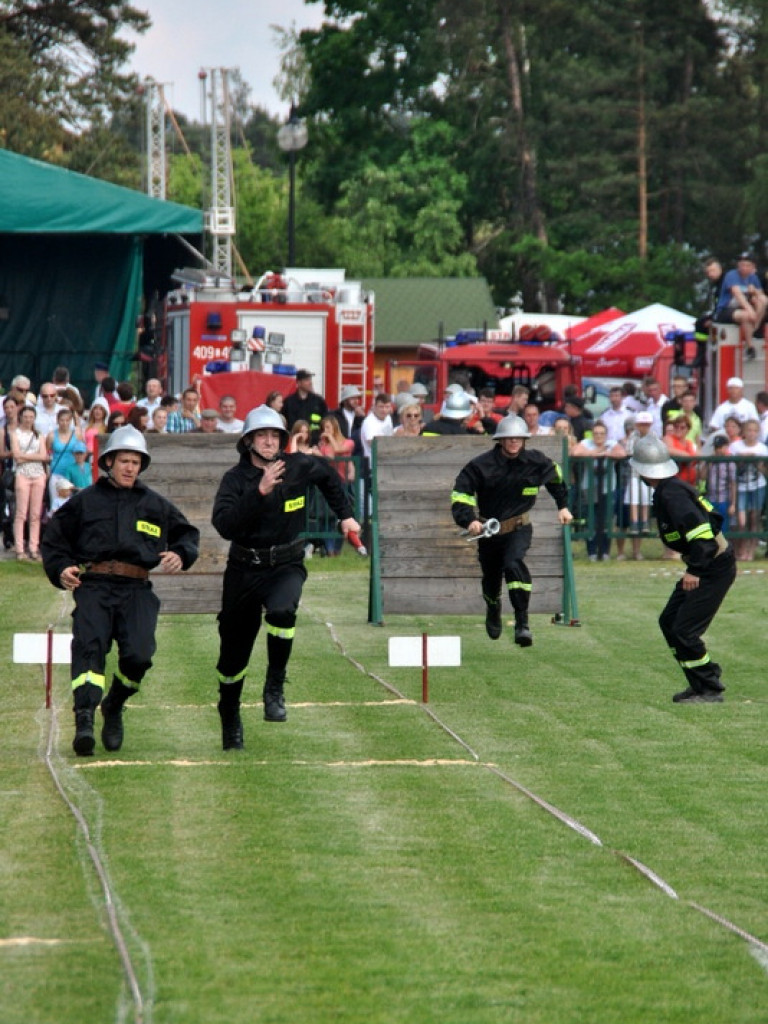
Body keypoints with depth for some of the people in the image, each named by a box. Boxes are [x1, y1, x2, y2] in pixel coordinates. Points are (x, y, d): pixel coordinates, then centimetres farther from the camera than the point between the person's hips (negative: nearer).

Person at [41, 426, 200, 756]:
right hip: (93, 587, -1)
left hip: (137, 591, 1)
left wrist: (181, 555, 6)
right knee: (89, 647, -23)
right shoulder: (85, 501, 15)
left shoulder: (156, 505, 20)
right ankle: (84, 719, -34)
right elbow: (53, 539, 18)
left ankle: (114, 707, 12)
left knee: (138, 655, -17)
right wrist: (60, 569, 0)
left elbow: (188, 534, 29)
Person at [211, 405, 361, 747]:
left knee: (281, 610, -35)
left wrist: (345, 516, 23)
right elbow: (224, 525, -27)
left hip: (287, 566, 0)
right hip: (244, 569, 0)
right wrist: (260, 492, -34)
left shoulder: (299, 468, -3)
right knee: (233, 653, 8)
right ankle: (230, 719, 32)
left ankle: (275, 687, -18)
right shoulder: (236, 478, -10)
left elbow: (329, 476, 21)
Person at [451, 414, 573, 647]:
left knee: (514, 564, -29)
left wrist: (563, 506, 21)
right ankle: (493, 611, 52)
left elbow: (555, 475, 15)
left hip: (519, 528, -1)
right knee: (491, 576, 16)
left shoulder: (535, 461, -7)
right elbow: (461, 492, -12)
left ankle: (522, 623, -31)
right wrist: (468, 520, -27)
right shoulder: (482, 465, -14)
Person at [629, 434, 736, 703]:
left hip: (714, 568, -10)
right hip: (703, 566, 10)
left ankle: (710, 691, 1)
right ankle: (700, 684, 19)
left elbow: (701, 529, -29)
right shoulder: (665, 491, 10)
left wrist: (695, 570, -31)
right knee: (669, 621, 14)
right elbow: (713, 519, 17)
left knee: (684, 631, -9)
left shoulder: (671, 494, -20)